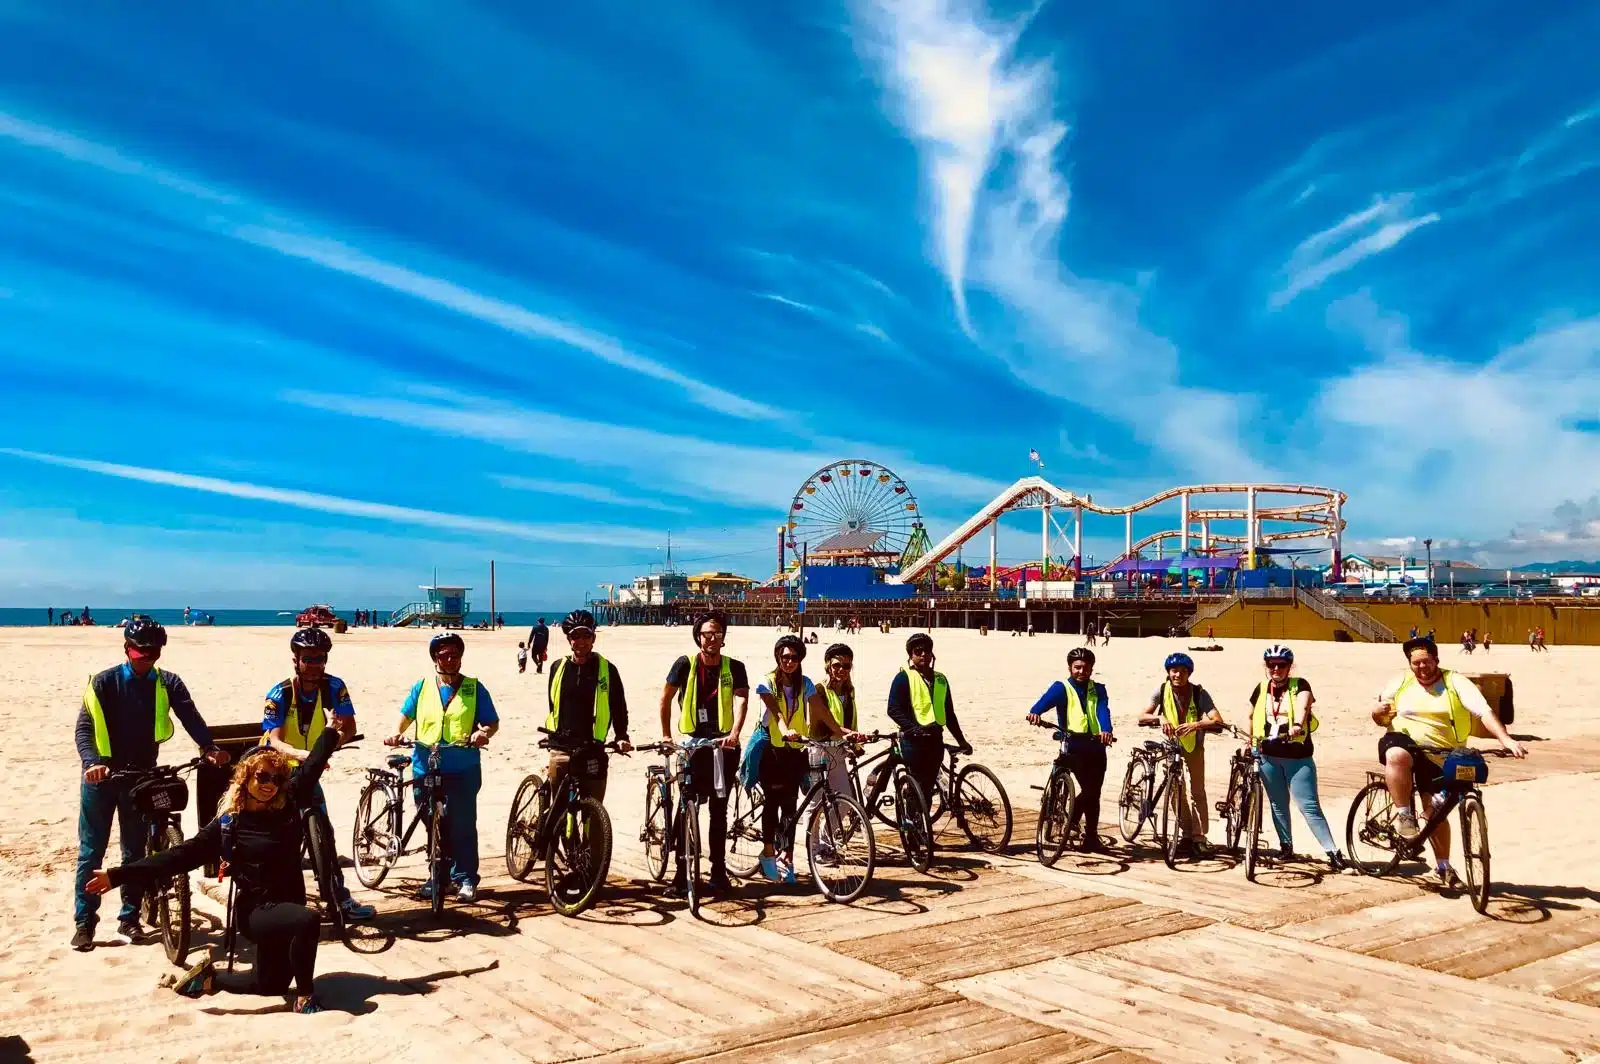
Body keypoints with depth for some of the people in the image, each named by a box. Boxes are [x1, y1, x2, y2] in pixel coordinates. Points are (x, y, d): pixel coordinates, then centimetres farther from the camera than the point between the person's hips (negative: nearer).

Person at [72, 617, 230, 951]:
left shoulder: (168, 684, -3)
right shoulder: (104, 682, -7)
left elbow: (190, 718, -14)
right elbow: (84, 728, -13)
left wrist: (210, 748, -32)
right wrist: (91, 762, -31)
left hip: (141, 776, 2)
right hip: (101, 776, -2)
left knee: (135, 849, 8)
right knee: (91, 850, 4)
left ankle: (129, 918, 18)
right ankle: (84, 922, 13)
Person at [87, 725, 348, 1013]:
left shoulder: (288, 806, -2)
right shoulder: (228, 825, -12)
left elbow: (312, 766, 6)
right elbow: (182, 855, -14)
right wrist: (119, 875, -19)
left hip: (286, 908, 6)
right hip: (256, 911, -6)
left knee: (272, 983, 20)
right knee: (308, 920, -35)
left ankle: (210, 977, 40)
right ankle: (304, 998, -17)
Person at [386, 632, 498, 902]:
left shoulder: (474, 688, 3)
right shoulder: (422, 687, 10)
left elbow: (493, 722, 3)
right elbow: (406, 715, 18)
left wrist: (484, 733, -19)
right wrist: (397, 733, -2)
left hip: (463, 769, -3)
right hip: (426, 768, 3)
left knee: (463, 825, -4)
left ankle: (465, 878, 5)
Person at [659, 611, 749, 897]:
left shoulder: (734, 667, 0)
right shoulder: (685, 664, -2)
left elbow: (741, 701, -12)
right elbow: (665, 698, 6)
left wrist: (734, 733, -28)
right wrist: (666, 734, 2)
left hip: (724, 745, 1)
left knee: (719, 810, 8)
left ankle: (719, 870, 16)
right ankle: (681, 872, 4)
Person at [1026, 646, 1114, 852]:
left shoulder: (1098, 689, 12)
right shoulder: (1062, 688, 2)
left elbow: (1102, 710, -7)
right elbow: (1046, 701, -18)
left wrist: (1106, 730, -28)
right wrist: (1035, 713, -42)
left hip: (1096, 745, 5)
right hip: (1074, 745, -4)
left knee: (1094, 793, 9)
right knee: (1088, 789, -16)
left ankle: (1091, 838, 22)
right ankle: (1070, 825, 0)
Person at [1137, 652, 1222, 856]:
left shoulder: (1199, 693, -18)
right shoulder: (1162, 690, -13)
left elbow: (1217, 722, -28)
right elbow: (1142, 717, -18)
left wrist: (1195, 725, -45)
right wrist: (1160, 718, -38)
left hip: (1194, 747, -2)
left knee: (1196, 791, -9)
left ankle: (1199, 837, -3)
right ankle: (1188, 834, 16)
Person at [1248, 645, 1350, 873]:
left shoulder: (1299, 686, -5)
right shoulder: (1261, 690, 8)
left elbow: (1302, 706, -26)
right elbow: (1252, 716, 23)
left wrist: (1297, 725, -44)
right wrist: (1251, 741, 21)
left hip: (1298, 756, -4)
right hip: (1269, 756, 4)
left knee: (1309, 806, -9)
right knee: (1278, 804, 13)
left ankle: (1334, 855, -7)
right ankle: (1286, 848, 26)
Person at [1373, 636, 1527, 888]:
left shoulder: (1456, 683, -3)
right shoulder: (1400, 683, 3)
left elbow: (1484, 712, -16)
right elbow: (1381, 718, 12)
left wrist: (1505, 739, -31)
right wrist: (1378, 712, -13)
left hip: (1437, 755, 0)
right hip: (1403, 741, 0)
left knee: (1435, 810, 3)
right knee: (1397, 755, -38)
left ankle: (1444, 867, 20)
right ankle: (1404, 816, -26)